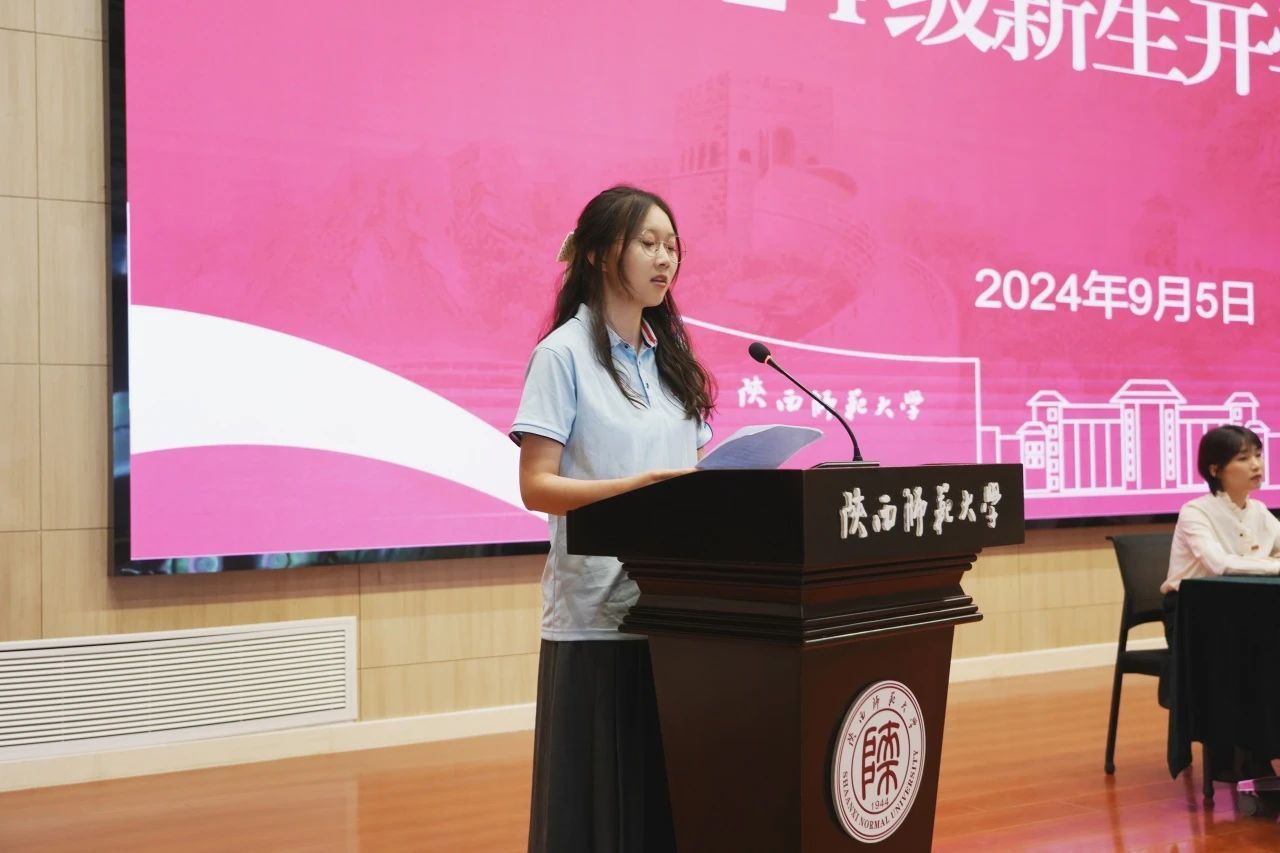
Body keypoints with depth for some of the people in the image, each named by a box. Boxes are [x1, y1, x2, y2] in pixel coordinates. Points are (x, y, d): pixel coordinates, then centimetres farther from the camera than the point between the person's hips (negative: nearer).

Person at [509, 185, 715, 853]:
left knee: (672, 794, 7)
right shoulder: (565, 354, -5)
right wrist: (638, 487, -24)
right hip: (597, 615, -6)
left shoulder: (671, 357, 15)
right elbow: (536, 486, -11)